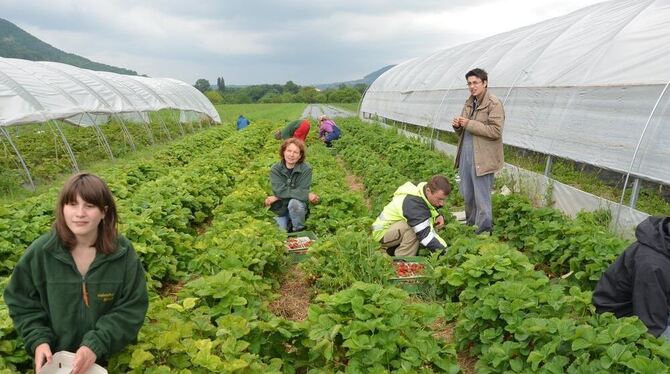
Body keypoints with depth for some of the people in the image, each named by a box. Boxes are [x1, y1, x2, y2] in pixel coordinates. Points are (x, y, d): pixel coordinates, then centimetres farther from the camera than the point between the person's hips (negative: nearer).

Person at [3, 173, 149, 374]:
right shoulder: (40, 251, -14)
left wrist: (97, 344, -24)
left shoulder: (122, 253, -18)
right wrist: (38, 340, -15)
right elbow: (21, 301, -1)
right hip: (56, 358, 1)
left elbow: (133, 307, -14)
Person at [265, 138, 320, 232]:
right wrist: (307, 195, -25)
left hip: (298, 209, -1)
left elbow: (302, 191, -20)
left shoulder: (306, 169, -12)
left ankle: (299, 230, -9)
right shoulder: (275, 169, -7)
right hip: (280, 209, 2)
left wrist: (277, 198, -23)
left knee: (294, 203, -33)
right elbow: (279, 190, -19)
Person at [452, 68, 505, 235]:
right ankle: (470, 221, 36)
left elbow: (496, 131, -20)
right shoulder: (469, 102, 13)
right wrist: (458, 125, -4)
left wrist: (470, 124, -21)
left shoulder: (494, 104, -11)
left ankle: (484, 230, 12)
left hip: (482, 157, -8)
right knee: (467, 194, 18)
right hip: (466, 154, 8)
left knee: (482, 197, 0)